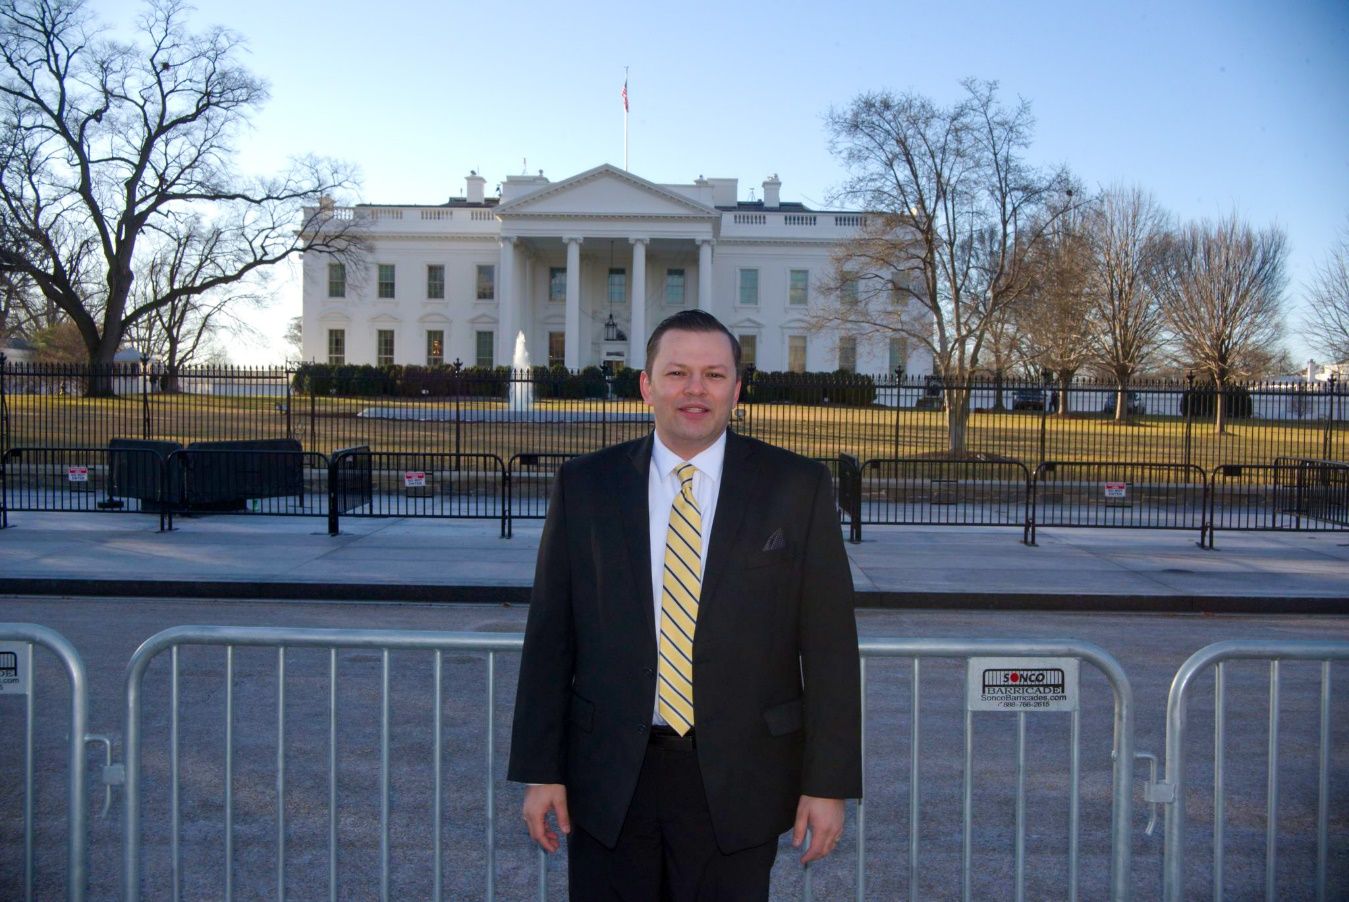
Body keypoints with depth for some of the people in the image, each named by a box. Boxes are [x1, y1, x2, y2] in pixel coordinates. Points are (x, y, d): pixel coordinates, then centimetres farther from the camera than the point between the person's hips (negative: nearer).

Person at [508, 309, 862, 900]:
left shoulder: (796, 487, -2)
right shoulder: (583, 485, 1)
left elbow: (829, 645, -3)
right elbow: (550, 636, 3)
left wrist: (828, 783, -5)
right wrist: (540, 770, 1)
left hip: (737, 780, -1)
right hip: (609, 776, 1)